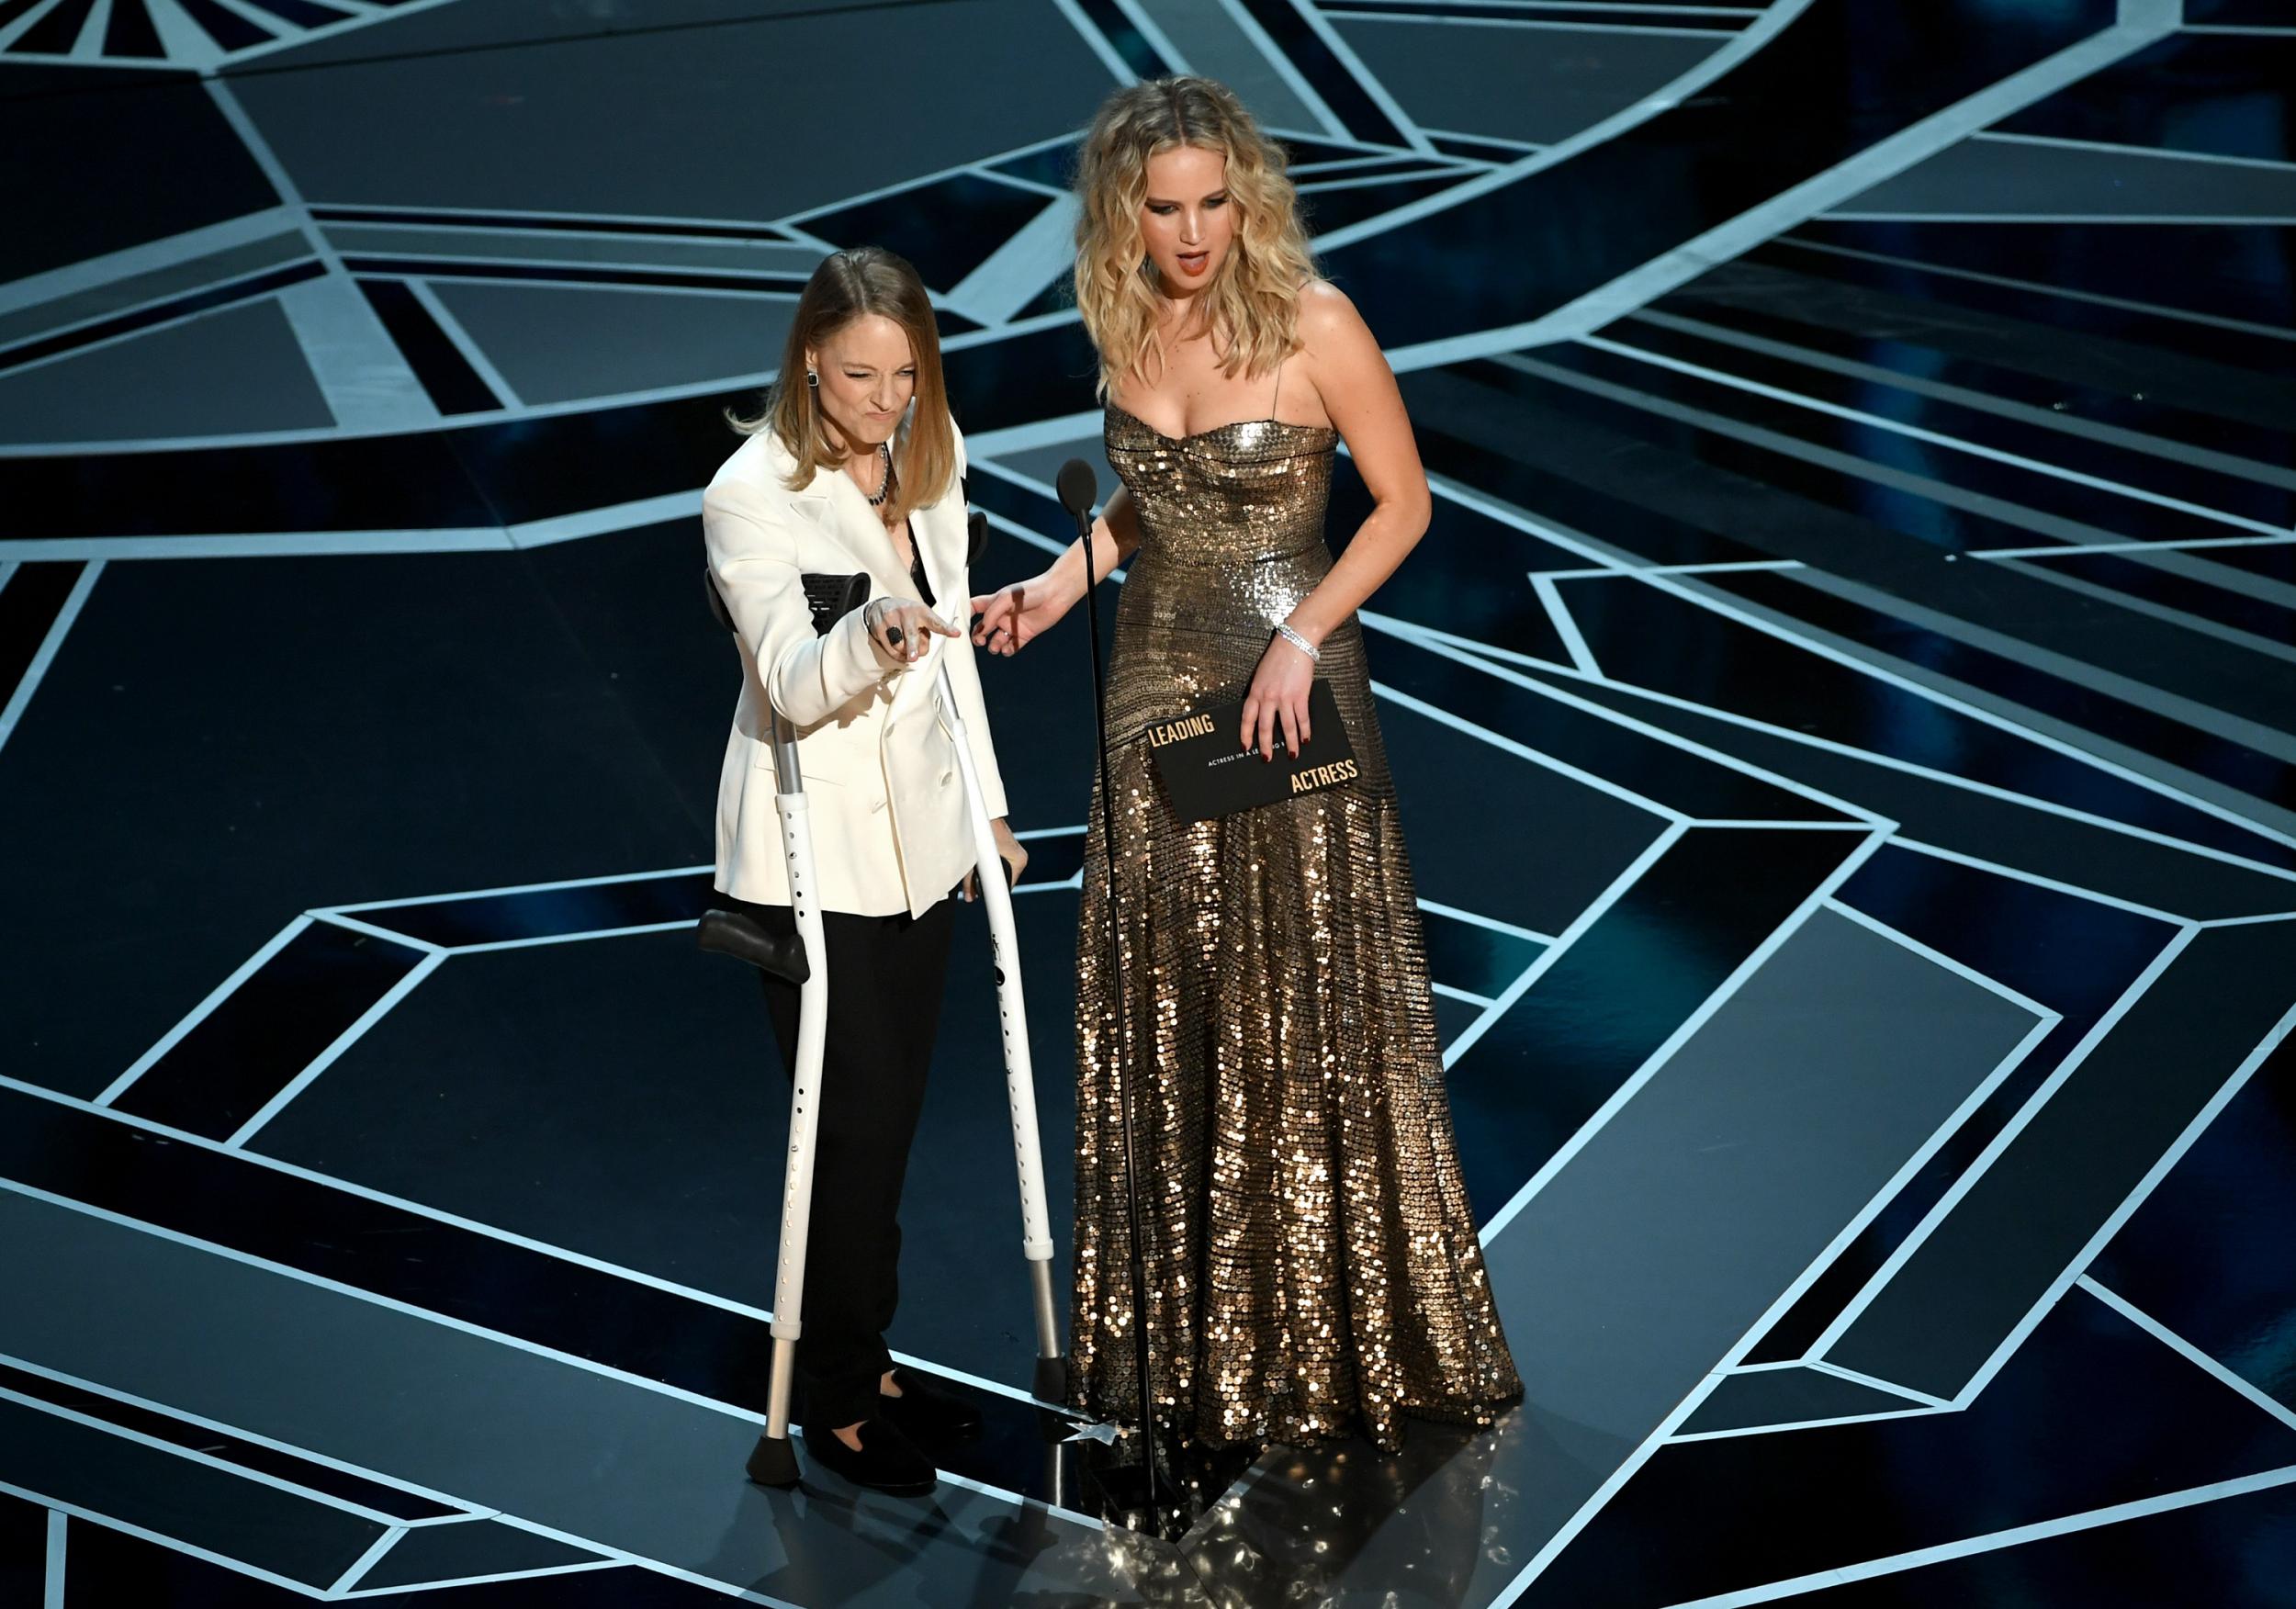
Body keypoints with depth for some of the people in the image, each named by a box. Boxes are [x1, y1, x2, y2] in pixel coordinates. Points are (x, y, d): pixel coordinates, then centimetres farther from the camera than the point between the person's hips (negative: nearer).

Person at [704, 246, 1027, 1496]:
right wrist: (871, 639, -47)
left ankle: (866, 1360, 29)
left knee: (893, 1112, 14)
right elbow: (793, 687, -26)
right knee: (852, 1122, -3)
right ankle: (835, 1404, 11)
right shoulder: (752, 494, -17)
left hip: (916, 835, 6)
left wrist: (984, 804, 15)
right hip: (812, 847, -6)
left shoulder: (927, 461, 3)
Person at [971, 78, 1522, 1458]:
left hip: (1294, 689, -5)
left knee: (1316, 1004, 1)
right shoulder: (1125, 325, 2)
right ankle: (1193, 1332, 19)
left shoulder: (1314, 327, -14)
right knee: (1167, 1007, 8)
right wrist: (1056, 587, 2)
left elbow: (1404, 502, -7)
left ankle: (1342, 1331, 14)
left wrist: (1302, 638, -16)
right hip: (1158, 684, 5)